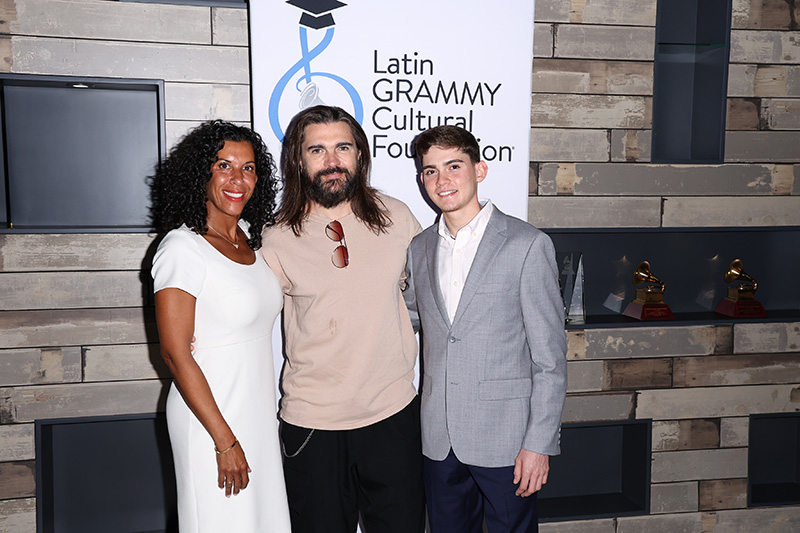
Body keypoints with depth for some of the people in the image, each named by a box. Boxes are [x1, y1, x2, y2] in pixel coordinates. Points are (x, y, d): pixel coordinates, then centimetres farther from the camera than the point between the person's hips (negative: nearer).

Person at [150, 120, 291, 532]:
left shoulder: (249, 235, 5)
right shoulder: (182, 248, -16)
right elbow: (176, 354, -18)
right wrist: (225, 441, -16)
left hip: (260, 413, 7)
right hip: (210, 419, -7)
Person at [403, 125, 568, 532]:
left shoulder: (527, 245, -8)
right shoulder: (419, 249, 7)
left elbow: (549, 357, -9)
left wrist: (539, 443, -11)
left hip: (505, 440, -4)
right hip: (438, 440, 5)